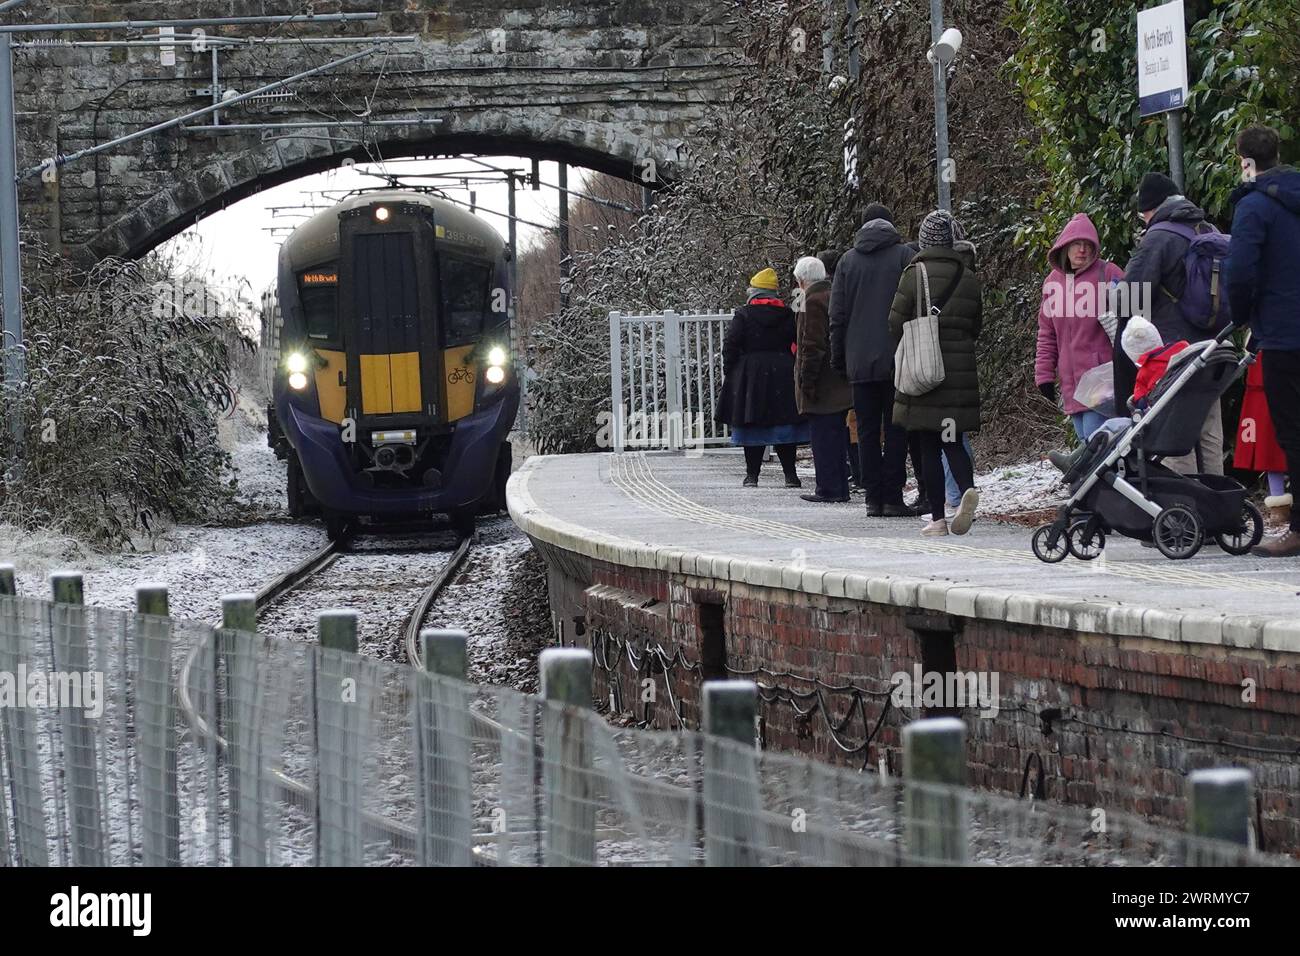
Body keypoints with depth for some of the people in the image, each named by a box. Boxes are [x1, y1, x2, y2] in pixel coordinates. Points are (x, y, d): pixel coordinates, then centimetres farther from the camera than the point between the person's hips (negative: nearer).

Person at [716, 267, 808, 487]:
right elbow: (797, 344, 5)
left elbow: (730, 345, -7)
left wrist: (728, 371, 1)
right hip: (782, 376, 2)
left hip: (749, 376, -2)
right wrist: (793, 368, 14)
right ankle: (790, 474, 3)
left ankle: (752, 475, 3)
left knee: (753, 427, 3)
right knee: (783, 425, 5)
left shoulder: (743, 315, -5)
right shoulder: (787, 314, 4)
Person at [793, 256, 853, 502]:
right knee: (836, 434, 14)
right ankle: (839, 488, 17)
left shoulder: (814, 302, -14)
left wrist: (807, 381, -16)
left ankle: (828, 488, -5)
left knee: (823, 436, -5)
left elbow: (813, 346, -18)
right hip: (840, 385, 9)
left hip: (822, 387, -9)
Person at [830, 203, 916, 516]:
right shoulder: (904, 256, 0)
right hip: (897, 359, -2)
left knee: (867, 431, 6)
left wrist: (839, 358, 13)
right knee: (896, 429, 0)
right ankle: (892, 498, -5)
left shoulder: (848, 261, 8)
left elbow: (837, 315, 8)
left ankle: (873, 498, 4)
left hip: (860, 362, 2)